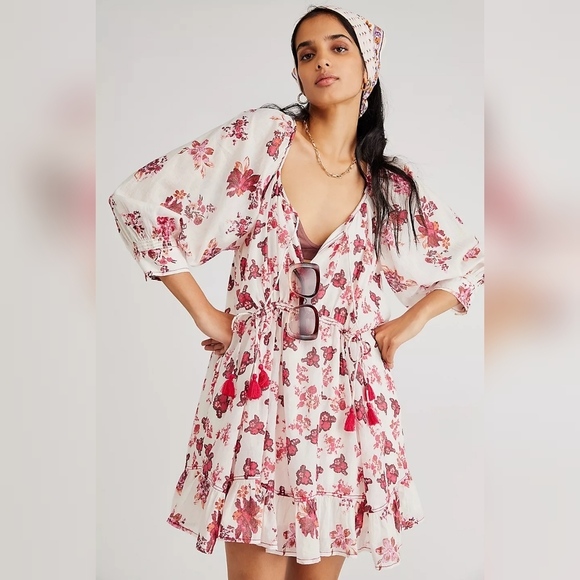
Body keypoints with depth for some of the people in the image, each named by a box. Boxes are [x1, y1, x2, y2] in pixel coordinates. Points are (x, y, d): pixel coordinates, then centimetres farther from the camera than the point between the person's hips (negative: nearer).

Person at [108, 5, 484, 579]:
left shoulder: (390, 187, 6)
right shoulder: (261, 137, -3)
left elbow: (468, 261, 20)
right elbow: (140, 201, -8)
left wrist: (406, 325, 7)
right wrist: (204, 313, -5)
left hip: (345, 401, 3)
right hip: (256, 390, -2)